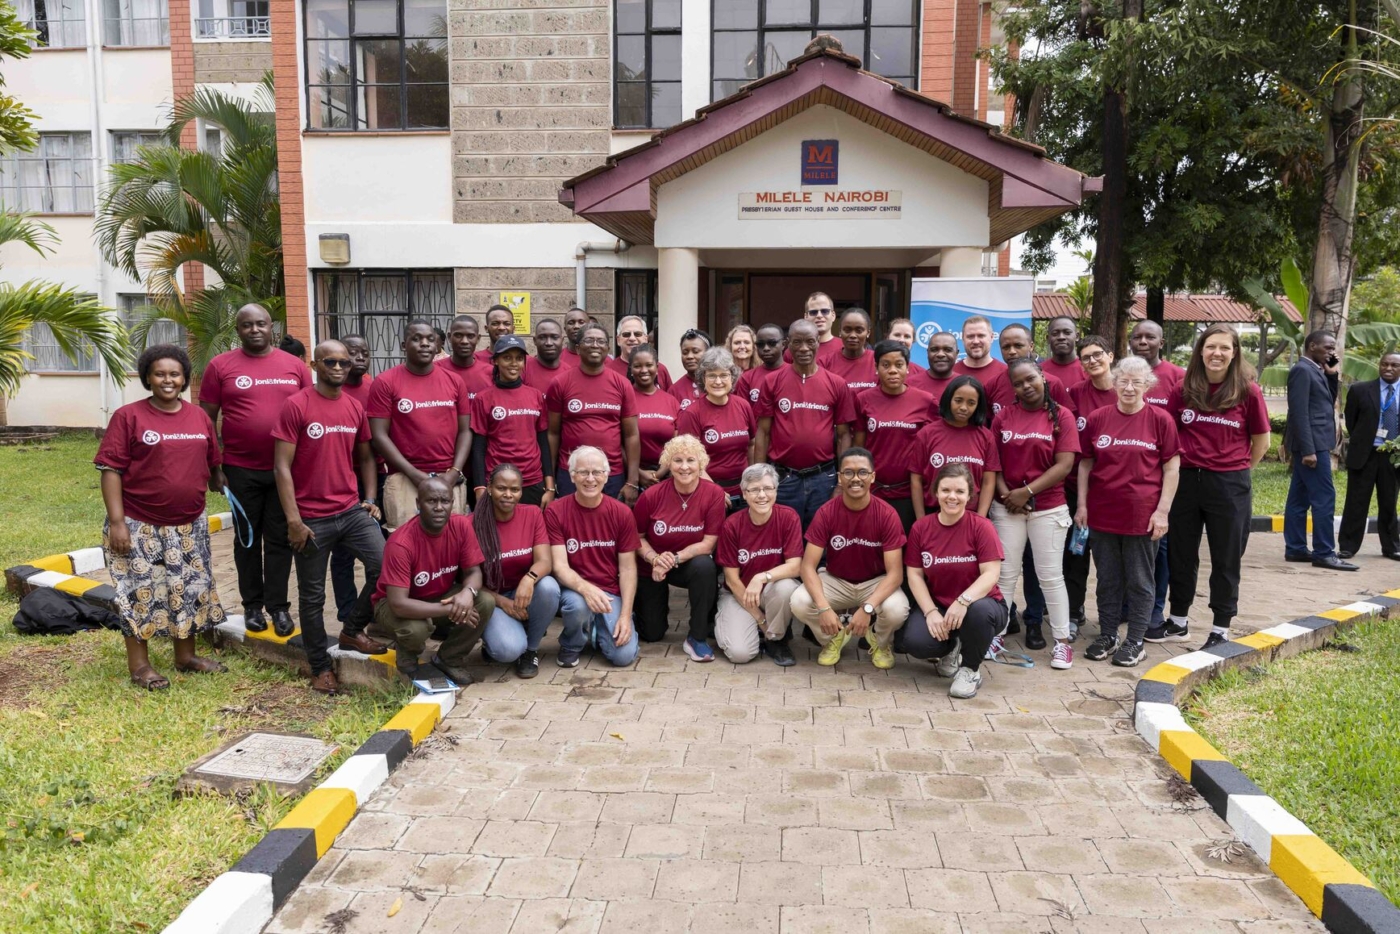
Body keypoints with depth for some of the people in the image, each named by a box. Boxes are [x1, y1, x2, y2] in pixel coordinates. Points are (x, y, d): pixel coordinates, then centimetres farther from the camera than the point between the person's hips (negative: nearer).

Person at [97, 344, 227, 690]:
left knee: (191, 590, 12)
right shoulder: (128, 416, -8)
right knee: (141, 593, 3)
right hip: (140, 526, -5)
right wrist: (116, 522, -15)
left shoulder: (199, 417, 6)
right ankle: (139, 665, 16)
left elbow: (212, 465, 14)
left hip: (189, 526, 5)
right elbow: (111, 470, -10)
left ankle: (186, 656, 27)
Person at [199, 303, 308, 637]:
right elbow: (206, 420, 3)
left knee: (279, 538, 6)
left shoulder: (294, 366, 4)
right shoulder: (220, 366, 0)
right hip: (241, 469, -1)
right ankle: (252, 604, 21)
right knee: (248, 538, 11)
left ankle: (279, 606, 14)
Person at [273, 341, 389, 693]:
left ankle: (353, 630, 13)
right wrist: (293, 520, -14)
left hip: (352, 510, 4)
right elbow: (282, 466, -10)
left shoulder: (355, 408, 7)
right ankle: (320, 667, 23)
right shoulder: (295, 406, -9)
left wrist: (370, 498, 4)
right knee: (312, 595, 7)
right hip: (312, 518, -4)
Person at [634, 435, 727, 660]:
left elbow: (708, 543, -17)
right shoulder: (652, 496, -18)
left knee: (705, 565, -37)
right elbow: (637, 537, -6)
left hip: (691, 564, -1)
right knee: (652, 634, 5)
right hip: (652, 568, 1)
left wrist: (674, 558, -27)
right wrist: (655, 558, -24)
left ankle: (697, 637, -18)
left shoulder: (714, 494, -19)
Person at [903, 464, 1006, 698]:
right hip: (936, 605, 2)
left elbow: (991, 574, -19)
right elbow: (915, 575, -3)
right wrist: (930, 611, -17)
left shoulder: (981, 526, -12)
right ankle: (951, 649, 13)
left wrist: (963, 601, -36)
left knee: (979, 610, -39)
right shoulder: (920, 527, -3)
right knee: (915, 643, -27)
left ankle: (970, 670, -8)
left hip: (977, 605, -2)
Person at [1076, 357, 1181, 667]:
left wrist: (1163, 510, -8)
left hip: (1142, 514, -2)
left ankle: (1135, 641, 19)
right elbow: (1085, 464, 7)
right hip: (1102, 513, 2)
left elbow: (1172, 467, -2)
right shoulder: (1097, 418, 2)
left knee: (1140, 580, 8)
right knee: (1107, 579, 12)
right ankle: (1107, 636, 25)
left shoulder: (1160, 419, -4)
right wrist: (1082, 505, 2)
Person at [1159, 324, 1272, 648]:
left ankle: (1220, 630, 19)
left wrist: (1237, 471, 6)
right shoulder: (1183, 389, 1)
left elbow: (1261, 441, 4)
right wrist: (1179, 465, 0)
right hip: (1186, 481, 3)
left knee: (1226, 560, 7)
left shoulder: (1248, 391, -4)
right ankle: (1178, 622, 28)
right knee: (1181, 554, 13)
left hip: (1229, 485, -2)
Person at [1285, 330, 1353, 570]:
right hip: (1312, 444, -10)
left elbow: (1329, 402, 20)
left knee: (1300, 498, 10)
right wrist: (1308, 449, -24)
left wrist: (1331, 375, 7)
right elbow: (1299, 412, -19)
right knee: (1324, 498, -8)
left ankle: (1295, 549, 13)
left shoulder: (1313, 370, 16)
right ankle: (1324, 553, -5)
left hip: (1314, 443, 10)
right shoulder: (1302, 369, -13)